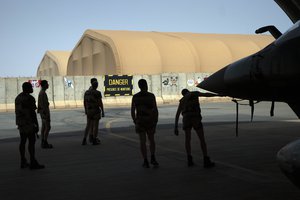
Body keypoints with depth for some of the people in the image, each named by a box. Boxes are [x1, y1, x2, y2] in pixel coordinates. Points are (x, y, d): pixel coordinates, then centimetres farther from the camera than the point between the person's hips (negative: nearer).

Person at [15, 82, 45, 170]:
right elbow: (32, 113, -18)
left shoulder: (18, 97, 12)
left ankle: (23, 162, 14)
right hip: (29, 123, -9)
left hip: (21, 123, 9)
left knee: (23, 141, 11)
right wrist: (36, 125, -14)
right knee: (31, 142, -6)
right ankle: (33, 163, -6)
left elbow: (17, 111, 16)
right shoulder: (29, 98, -16)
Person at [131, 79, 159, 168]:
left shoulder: (135, 97, -2)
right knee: (151, 140, 15)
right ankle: (153, 159, 3)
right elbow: (155, 109, -9)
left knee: (143, 141, 4)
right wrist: (156, 122, 0)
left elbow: (132, 111, -2)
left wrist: (135, 122, 10)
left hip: (140, 121, 1)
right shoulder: (151, 96, -7)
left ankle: (146, 162, 1)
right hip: (150, 121, 0)